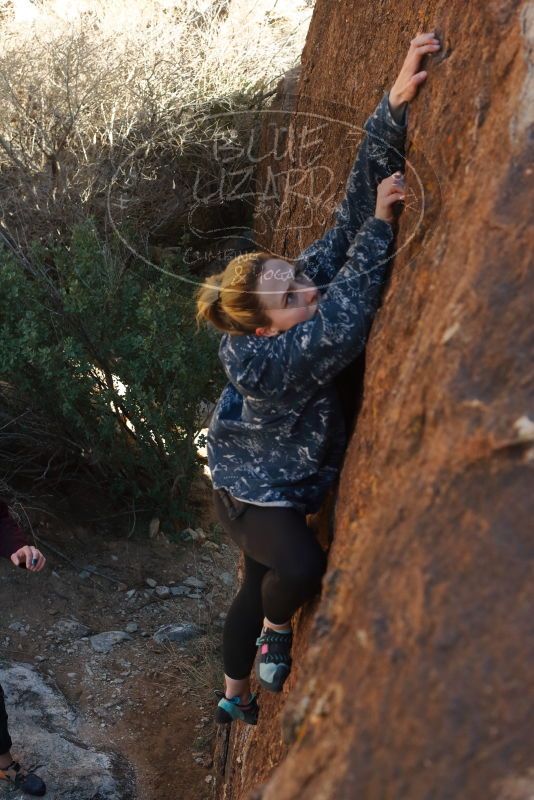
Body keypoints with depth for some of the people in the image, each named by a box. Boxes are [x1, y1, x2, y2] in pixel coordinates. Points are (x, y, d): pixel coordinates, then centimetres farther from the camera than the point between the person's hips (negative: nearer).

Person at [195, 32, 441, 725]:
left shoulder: (309, 281, -19)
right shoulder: (261, 359, -38)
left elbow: (353, 212, -24)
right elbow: (344, 326, -49)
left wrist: (395, 105, -34)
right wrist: (381, 223, -43)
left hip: (288, 488, 7)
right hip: (251, 494, -7)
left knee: (258, 585, 21)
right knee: (301, 569, -30)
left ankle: (235, 697, 43)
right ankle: (276, 629, 6)